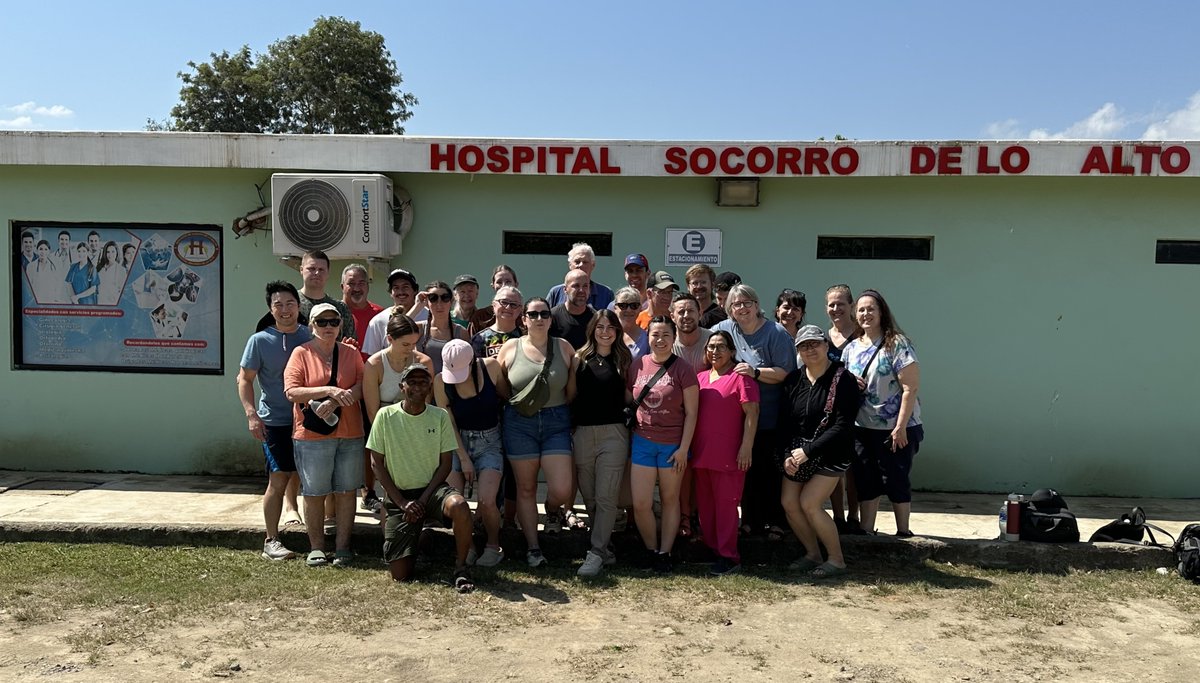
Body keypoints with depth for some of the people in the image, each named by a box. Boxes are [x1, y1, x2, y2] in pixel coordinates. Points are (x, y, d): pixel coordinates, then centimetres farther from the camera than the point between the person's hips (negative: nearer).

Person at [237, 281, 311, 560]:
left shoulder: (310, 336, 1)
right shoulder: (260, 340, -7)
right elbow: (244, 379, -3)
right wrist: (251, 414, -14)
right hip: (274, 420, -4)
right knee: (278, 478, -7)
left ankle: (289, 505, 45)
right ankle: (271, 542, 2)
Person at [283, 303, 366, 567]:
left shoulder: (351, 353, 9)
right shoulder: (301, 353, 0)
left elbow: (362, 386, 0)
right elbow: (292, 392, -10)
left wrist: (336, 401, -16)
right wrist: (330, 390, -20)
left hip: (350, 434, 2)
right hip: (312, 435, -2)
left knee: (346, 491, 6)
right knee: (314, 493, 5)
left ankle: (343, 547, 16)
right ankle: (316, 547, 18)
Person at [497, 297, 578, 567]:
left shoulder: (564, 347, 3)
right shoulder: (510, 347, 3)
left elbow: (573, 389, 4)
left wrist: (560, 408, -3)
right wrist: (515, 402, -1)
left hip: (556, 422, 0)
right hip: (519, 423, 0)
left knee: (561, 490, -7)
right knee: (526, 488, 7)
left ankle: (552, 510, 29)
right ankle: (533, 547, 20)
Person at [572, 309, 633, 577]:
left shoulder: (623, 359, 7)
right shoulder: (580, 358, 8)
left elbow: (629, 397, 12)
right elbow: (571, 395, 10)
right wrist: (569, 429, 3)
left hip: (613, 432, -2)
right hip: (582, 433, 2)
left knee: (606, 497, -5)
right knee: (589, 497, 8)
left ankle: (596, 553, 0)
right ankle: (605, 547, 21)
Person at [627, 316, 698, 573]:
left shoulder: (683, 369, -7)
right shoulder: (637, 365, 1)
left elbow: (691, 413, -6)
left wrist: (683, 448, -9)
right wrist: (627, 439, 8)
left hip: (673, 445, -2)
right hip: (642, 442, 2)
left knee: (670, 500, 9)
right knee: (640, 504, -1)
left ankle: (665, 553, 23)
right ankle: (651, 550, 21)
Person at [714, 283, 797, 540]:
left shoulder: (776, 333, -8)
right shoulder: (724, 329, 6)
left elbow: (786, 373, -12)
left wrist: (756, 372, -24)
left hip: (770, 419, -4)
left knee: (770, 471, 2)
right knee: (747, 469, 11)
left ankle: (775, 521, 15)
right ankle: (750, 519, 23)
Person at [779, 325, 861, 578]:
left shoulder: (843, 380, -13)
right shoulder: (793, 379, 3)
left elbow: (843, 426, -18)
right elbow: (784, 421, 3)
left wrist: (808, 450, -19)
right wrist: (786, 455, -10)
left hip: (830, 454, -5)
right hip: (797, 451, 6)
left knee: (809, 504, -13)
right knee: (789, 503, -1)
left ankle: (836, 559, 6)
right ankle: (813, 554, 20)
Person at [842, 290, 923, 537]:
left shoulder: (897, 344, -10)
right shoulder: (851, 348, 8)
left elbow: (910, 388, -15)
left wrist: (900, 427, -19)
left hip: (895, 429, -5)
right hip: (862, 428, 5)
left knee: (895, 480, 3)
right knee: (865, 480, 11)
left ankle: (903, 532, 19)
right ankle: (865, 531, 22)